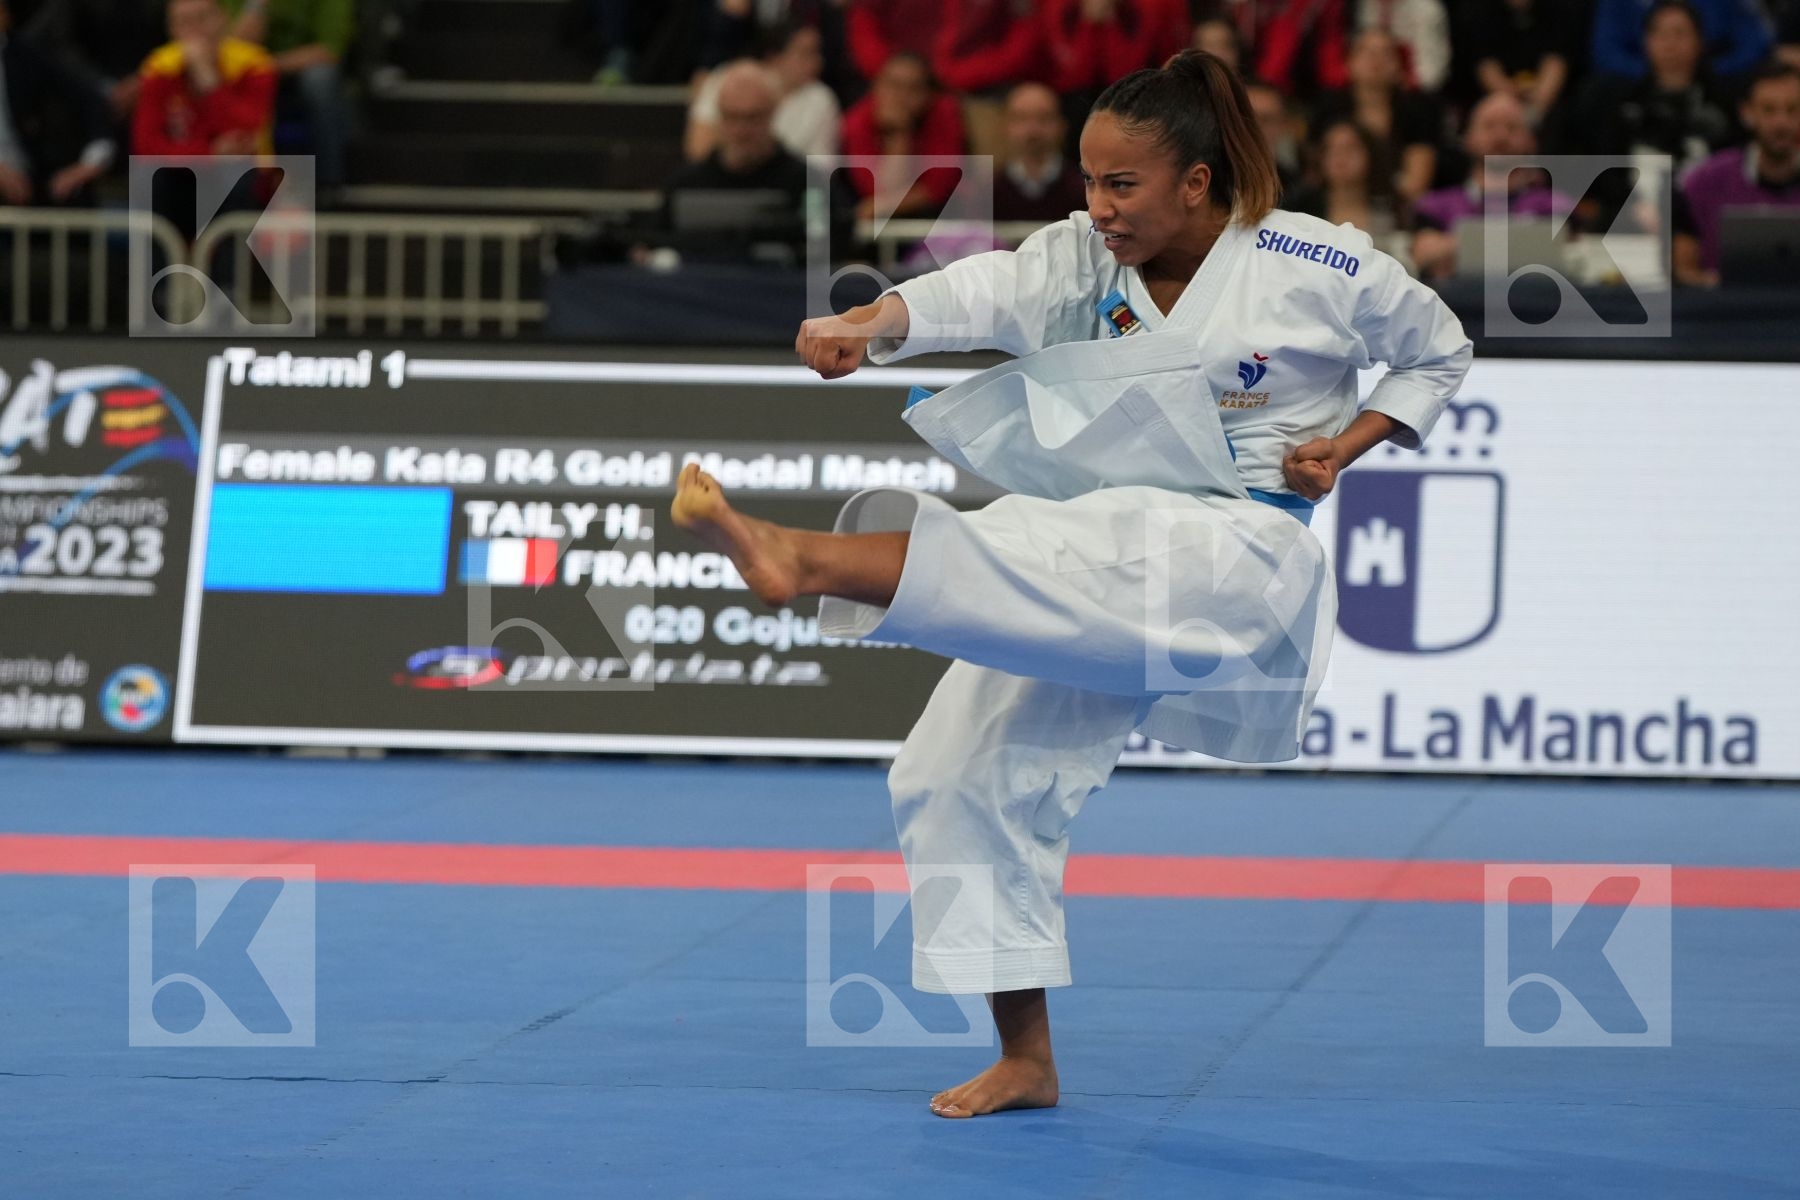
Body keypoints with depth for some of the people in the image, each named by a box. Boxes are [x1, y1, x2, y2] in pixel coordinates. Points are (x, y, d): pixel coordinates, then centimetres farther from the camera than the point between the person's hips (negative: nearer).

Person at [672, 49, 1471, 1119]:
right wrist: (873, 324, -37)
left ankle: (806, 561, -59)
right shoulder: (1087, 258, 5)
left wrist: (1353, 442, -7)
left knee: (1036, 554, -36)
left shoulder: (1319, 269, -6)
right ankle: (1027, 1061, 9)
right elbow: (994, 291, -16)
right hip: (1100, 570, 7)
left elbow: (1440, 351, 10)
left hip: (1236, 555, -7)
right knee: (969, 768, 0)